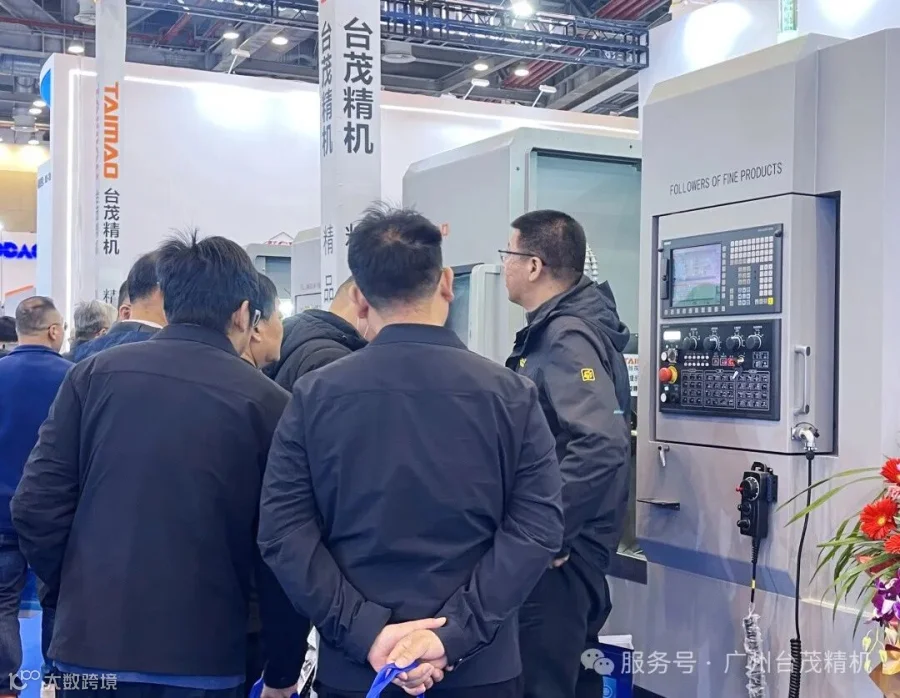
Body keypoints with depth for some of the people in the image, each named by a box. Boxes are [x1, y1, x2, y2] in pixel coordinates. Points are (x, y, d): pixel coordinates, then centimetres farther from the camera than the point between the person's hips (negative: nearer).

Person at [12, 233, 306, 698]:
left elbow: (36, 504, -3)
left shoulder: (94, 374, 0)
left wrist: (73, 590, 13)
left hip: (91, 642, 2)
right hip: (200, 653, -2)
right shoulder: (266, 402, -5)